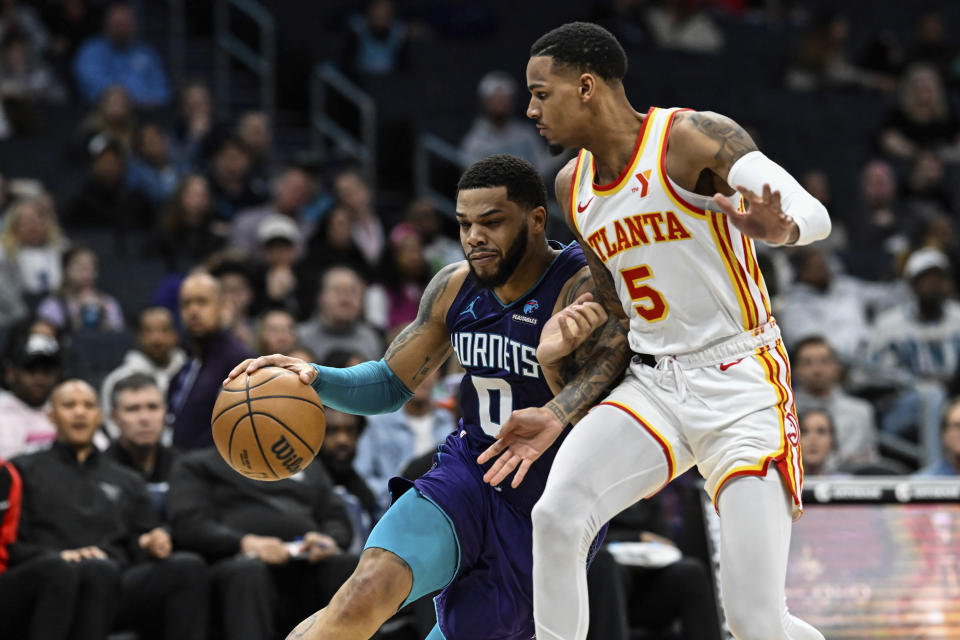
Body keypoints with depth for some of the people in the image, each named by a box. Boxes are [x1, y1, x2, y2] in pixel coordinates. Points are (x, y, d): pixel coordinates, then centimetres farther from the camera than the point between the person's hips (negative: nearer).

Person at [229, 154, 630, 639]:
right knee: (367, 593, -24)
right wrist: (315, 379, -8)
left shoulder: (585, 290, -16)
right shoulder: (455, 287, 2)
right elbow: (391, 384, 12)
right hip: (467, 477, 3)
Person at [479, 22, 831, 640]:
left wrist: (778, 228, -46)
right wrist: (560, 416, 12)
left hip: (742, 386, -6)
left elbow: (814, 213, -23)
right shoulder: (573, 188, 10)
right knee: (557, 516, -22)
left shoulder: (692, 137, -12)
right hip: (652, 383, 6)